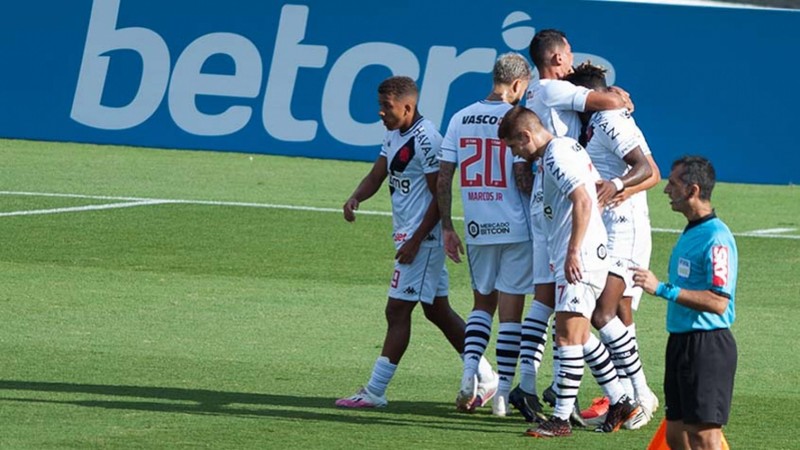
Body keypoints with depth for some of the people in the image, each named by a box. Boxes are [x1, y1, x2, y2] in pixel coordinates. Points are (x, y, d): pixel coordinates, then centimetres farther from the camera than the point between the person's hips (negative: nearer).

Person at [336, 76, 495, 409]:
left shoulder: (425, 140, -19)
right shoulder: (394, 135, 11)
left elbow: (440, 196, -19)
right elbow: (377, 175, 13)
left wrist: (415, 241, -20)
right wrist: (355, 198, -9)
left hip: (423, 237, -10)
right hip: (409, 235, 10)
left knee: (397, 311, -7)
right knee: (437, 310, 14)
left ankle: (374, 392, -3)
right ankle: (486, 378, 21)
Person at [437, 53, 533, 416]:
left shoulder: (460, 119, 5)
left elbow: (443, 178, 4)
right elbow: (522, 179, -16)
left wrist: (446, 227, 10)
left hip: (476, 229, 4)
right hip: (515, 229, -4)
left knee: (482, 303, 19)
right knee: (510, 311, 2)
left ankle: (469, 375, 2)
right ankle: (503, 392, 1)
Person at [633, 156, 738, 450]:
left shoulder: (716, 238, -17)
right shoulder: (690, 232, 16)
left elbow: (718, 302, -25)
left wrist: (662, 289, -26)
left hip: (708, 346, -10)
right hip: (681, 342, 10)